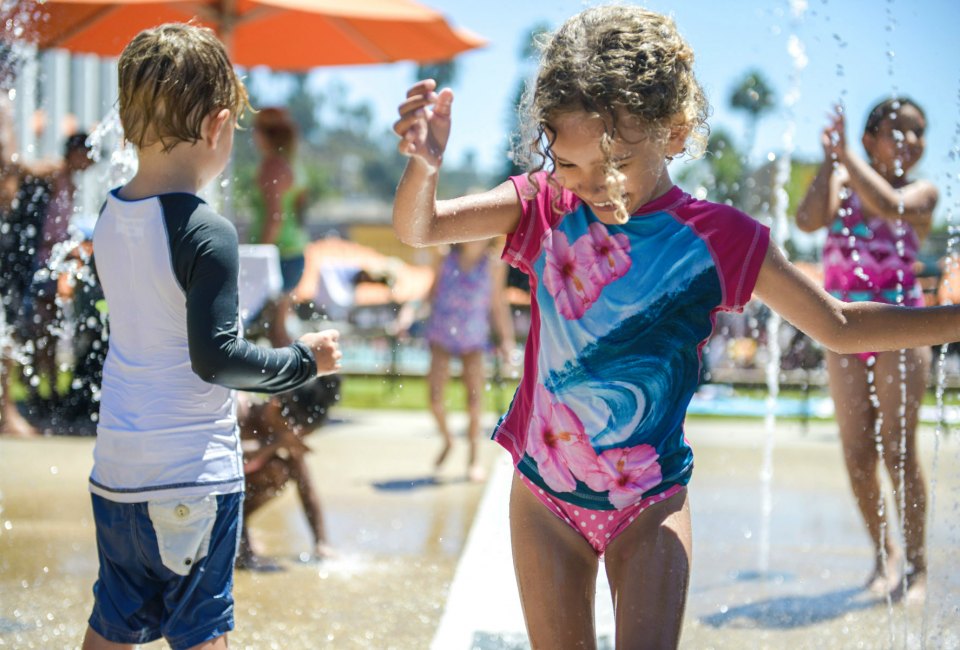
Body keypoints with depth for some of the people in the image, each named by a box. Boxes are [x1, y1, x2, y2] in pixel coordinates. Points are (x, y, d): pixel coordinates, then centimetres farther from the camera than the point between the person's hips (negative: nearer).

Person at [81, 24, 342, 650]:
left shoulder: (109, 218, 4)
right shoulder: (208, 233, -18)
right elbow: (214, 357, -19)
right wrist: (304, 359, -7)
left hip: (117, 469, 7)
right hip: (193, 475, -7)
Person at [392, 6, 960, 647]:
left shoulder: (716, 238, -10)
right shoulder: (547, 208, -6)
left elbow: (839, 325, -1)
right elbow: (418, 229, -12)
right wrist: (424, 164, -33)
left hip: (650, 501, -2)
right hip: (544, 495, 2)